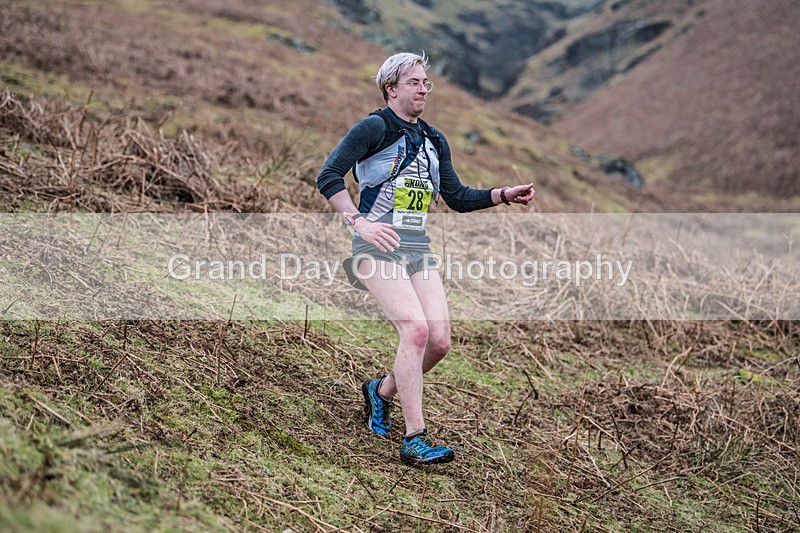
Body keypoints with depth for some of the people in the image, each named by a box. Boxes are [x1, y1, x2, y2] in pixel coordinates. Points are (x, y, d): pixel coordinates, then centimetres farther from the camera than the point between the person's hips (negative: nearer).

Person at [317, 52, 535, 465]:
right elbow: (328, 177, -11)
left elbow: (457, 198, 21)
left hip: (418, 249, 7)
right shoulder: (374, 128, -4)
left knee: (440, 341, -5)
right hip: (378, 246, -7)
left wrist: (504, 195, 7)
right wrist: (358, 221, -22)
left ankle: (382, 391, 23)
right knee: (416, 328, -23)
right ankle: (414, 439, -19)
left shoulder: (434, 140, 18)